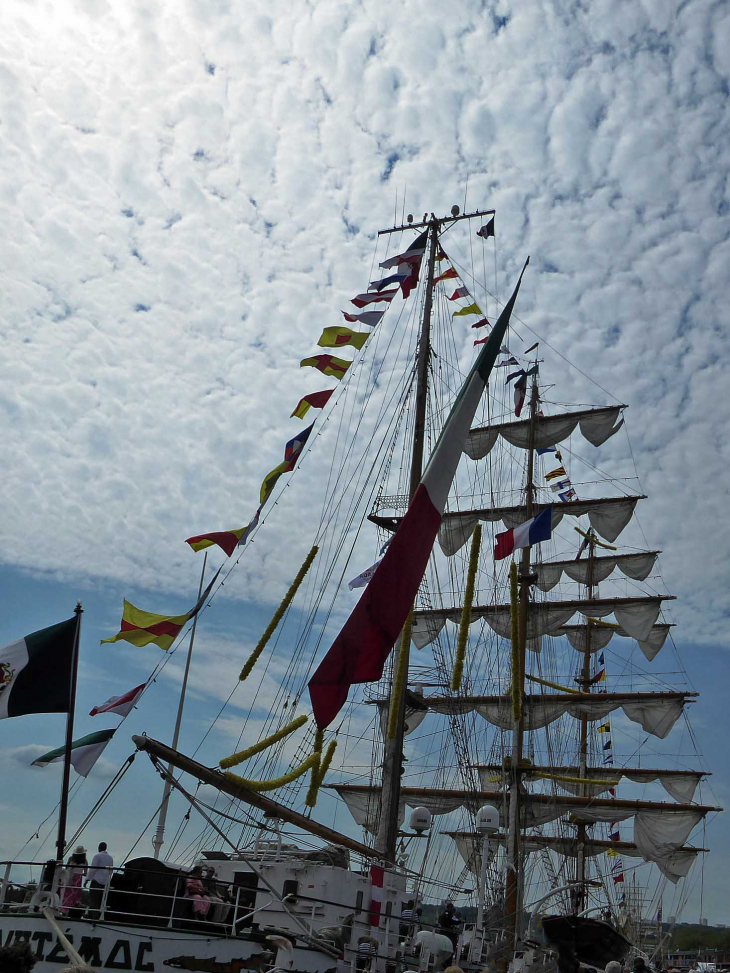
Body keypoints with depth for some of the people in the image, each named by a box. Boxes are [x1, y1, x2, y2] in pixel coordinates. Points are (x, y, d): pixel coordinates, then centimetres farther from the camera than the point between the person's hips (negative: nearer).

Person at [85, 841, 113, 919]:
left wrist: (87, 879, -7)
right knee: (100, 901, 8)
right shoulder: (110, 858, 17)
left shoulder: (97, 856, -5)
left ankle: (93, 918, -15)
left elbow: (92, 869, -11)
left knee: (93, 900, -7)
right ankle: (97, 917, 5)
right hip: (105, 882, 7)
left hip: (97, 881, -7)